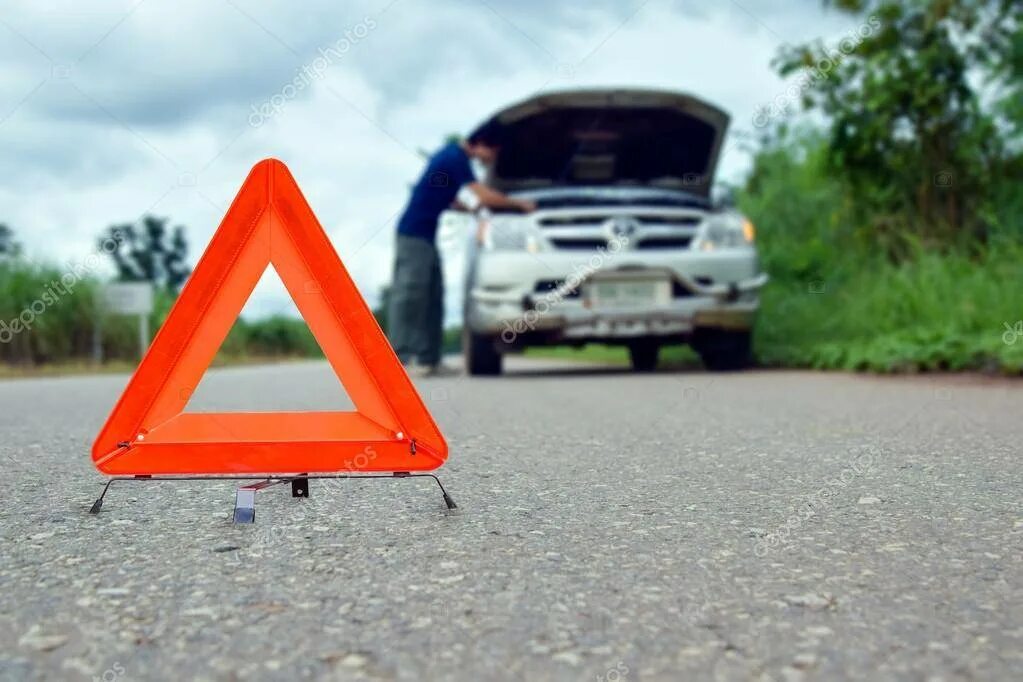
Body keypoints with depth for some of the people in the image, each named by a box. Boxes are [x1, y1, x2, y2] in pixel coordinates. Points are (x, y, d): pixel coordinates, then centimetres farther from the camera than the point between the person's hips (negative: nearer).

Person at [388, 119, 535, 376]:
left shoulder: (453, 154, 15)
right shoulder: (456, 158, -15)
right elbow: (485, 197, -18)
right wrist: (520, 204, -7)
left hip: (426, 236, 10)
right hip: (414, 233, -10)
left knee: (432, 297, 7)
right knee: (409, 295, -11)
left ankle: (428, 359, 8)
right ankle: (402, 358, -11)